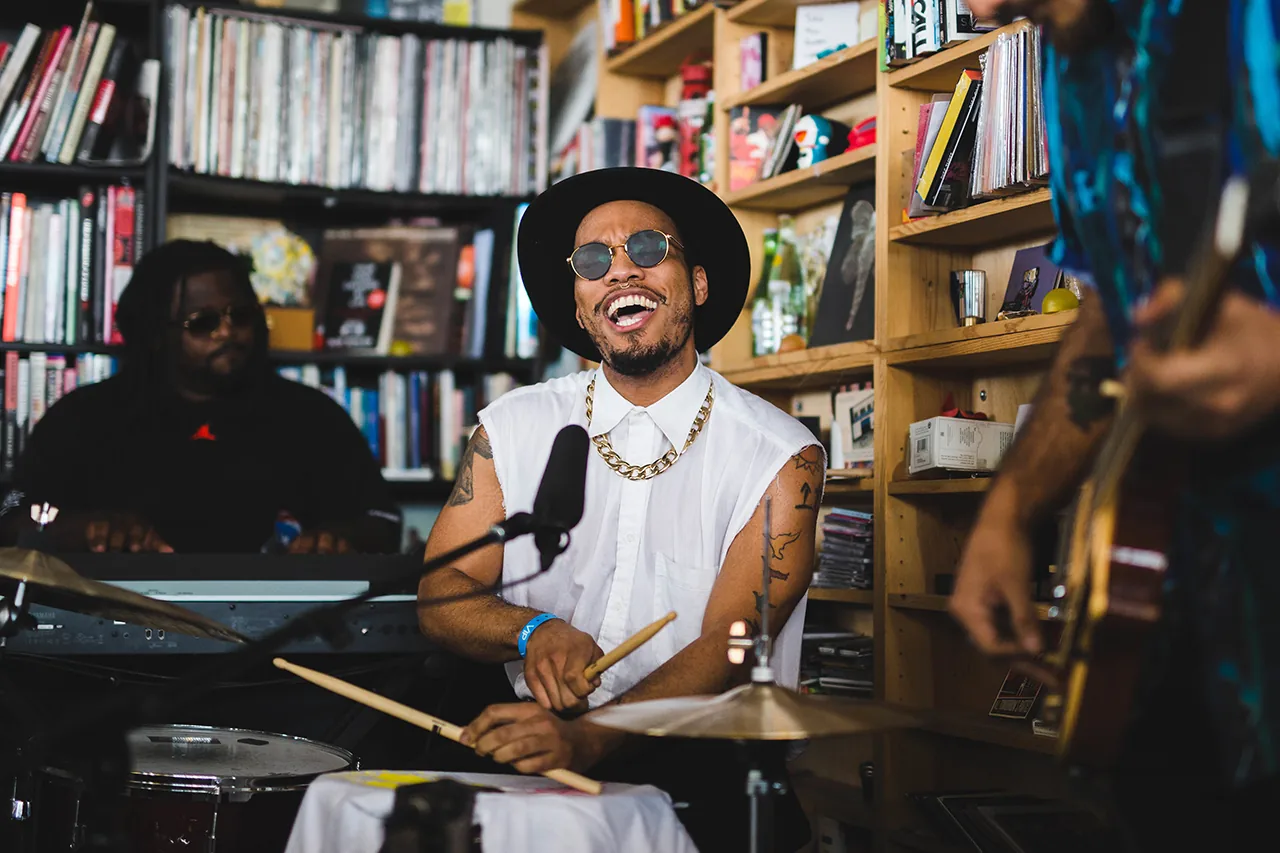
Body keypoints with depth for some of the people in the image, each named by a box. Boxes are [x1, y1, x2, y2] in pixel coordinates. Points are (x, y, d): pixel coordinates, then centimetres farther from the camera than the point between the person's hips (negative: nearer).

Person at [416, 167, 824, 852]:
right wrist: (533, 633, -18)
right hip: (536, 760, 1)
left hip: (711, 771, -1)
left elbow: (731, 648, -12)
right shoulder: (514, 428, 8)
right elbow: (441, 594, 4)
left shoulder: (781, 456, -2)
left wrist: (587, 737, -29)